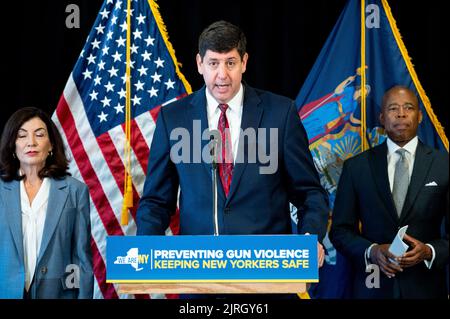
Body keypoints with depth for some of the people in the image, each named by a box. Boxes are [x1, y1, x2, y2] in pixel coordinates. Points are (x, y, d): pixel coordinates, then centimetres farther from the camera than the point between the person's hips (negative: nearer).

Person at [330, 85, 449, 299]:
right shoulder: (356, 167, 2)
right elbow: (340, 230, 3)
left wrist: (429, 251, -16)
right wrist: (372, 251, -13)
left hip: (426, 288, 0)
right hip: (373, 288, 0)